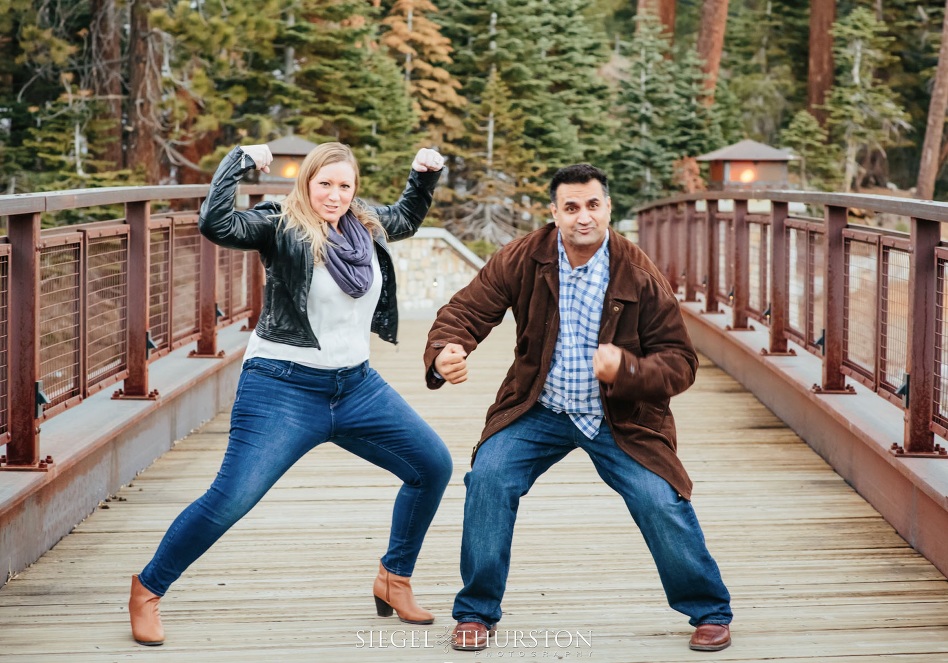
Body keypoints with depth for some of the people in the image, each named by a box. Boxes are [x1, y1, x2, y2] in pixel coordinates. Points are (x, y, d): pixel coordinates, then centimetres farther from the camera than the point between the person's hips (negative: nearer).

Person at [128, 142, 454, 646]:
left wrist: (425, 176, 16)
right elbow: (215, 224, -28)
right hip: (284, 387, -7)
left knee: (433, 466, 5)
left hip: (357, 386, 7)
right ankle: (147, 590, 6)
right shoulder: (281, 227, -11)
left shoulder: (367, 227, 8)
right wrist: (240, 160, -21)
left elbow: (407, 219, 31)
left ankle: (393, 581, 21)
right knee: (230, 499, -13)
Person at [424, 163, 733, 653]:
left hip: (620, 419, -1)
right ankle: (476, 613, 2)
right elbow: (467, 308, -12)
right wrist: (444, 354, -36)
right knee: (488, 479, -17)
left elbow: (680, 362, -11)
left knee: (662, 503, -12)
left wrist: (626, 370, -32)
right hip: (538, 411, 1)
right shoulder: (523, 259, -11)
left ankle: (709, 612, 15)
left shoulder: (640, 277, -15)